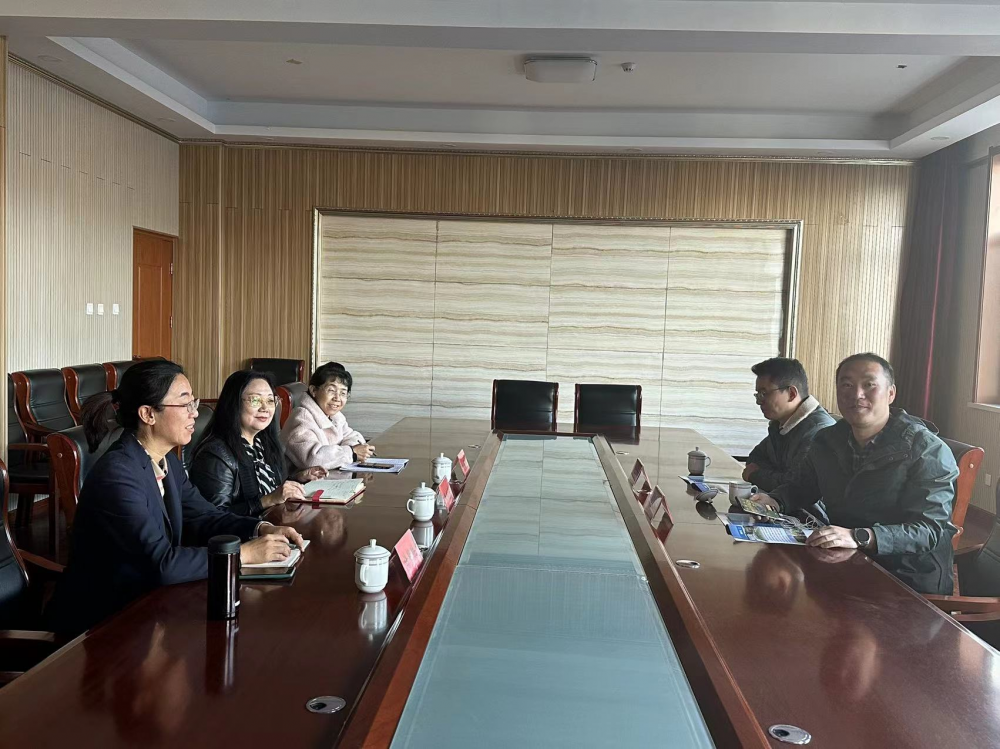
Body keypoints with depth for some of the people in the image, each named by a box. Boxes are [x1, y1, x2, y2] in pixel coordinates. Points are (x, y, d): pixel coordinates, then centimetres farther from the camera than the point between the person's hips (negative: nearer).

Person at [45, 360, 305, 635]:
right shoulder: (115, 474, -25)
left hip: (145, 599, 8)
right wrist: (245, 553, -25)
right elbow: (163, 563, -30)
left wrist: (261, 529, -9)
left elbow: (202, 516, 7)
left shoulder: (168, 461, 3)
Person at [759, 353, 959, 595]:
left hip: (910, 582, -6)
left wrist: (860, 537, -36)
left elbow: (931, 529, -21)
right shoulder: (828, 440, 7)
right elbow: (800, 487, 23)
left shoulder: (929, 451, -11)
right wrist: (774, 501, -1)